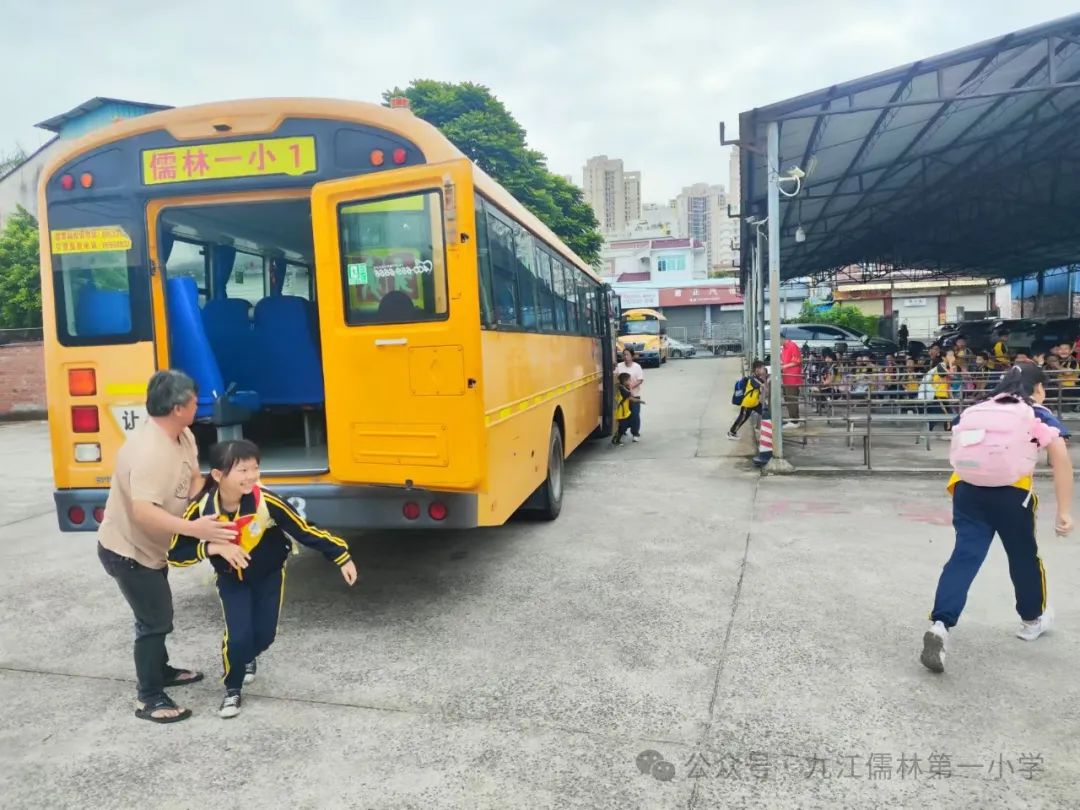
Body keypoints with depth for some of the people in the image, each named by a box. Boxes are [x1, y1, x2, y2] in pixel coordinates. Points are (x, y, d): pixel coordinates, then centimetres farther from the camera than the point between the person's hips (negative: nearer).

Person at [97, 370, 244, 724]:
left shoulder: (183, 436, -6)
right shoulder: (149, 451, -35)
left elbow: (194, 479, 1)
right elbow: (143, 512, -42)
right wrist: (194, 529, -45)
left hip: (151, 547, 9)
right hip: (127, 551, -9)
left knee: (159, 614, 23)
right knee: (155, 619, -1)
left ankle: (162, 670, 43)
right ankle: (149, 699, 15)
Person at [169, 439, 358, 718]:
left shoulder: (266, 502, -33)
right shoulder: (200, 509, -28)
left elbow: (305, 530, -26)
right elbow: (176, 555, -20)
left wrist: (342, 557, -26)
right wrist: (212, 548, -38)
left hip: (269, 575, 0)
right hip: (231, 580, 0)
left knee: (264, 635, 5)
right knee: (238, 637, -12)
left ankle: (248, 658, 44)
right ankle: (232, 689, 19)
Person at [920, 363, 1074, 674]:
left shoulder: (977, 410, 21)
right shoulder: (1040, 415, 10)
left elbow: (960, 449, 14)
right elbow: (1061, 462, -2)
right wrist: (1064, 512, -3)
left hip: (966, 487, 2)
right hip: (1012, 492, -2)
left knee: (965, 556, -3)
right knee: (1024, 555, 20)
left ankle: (940, 625, -20)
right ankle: (1033, 619, 42)